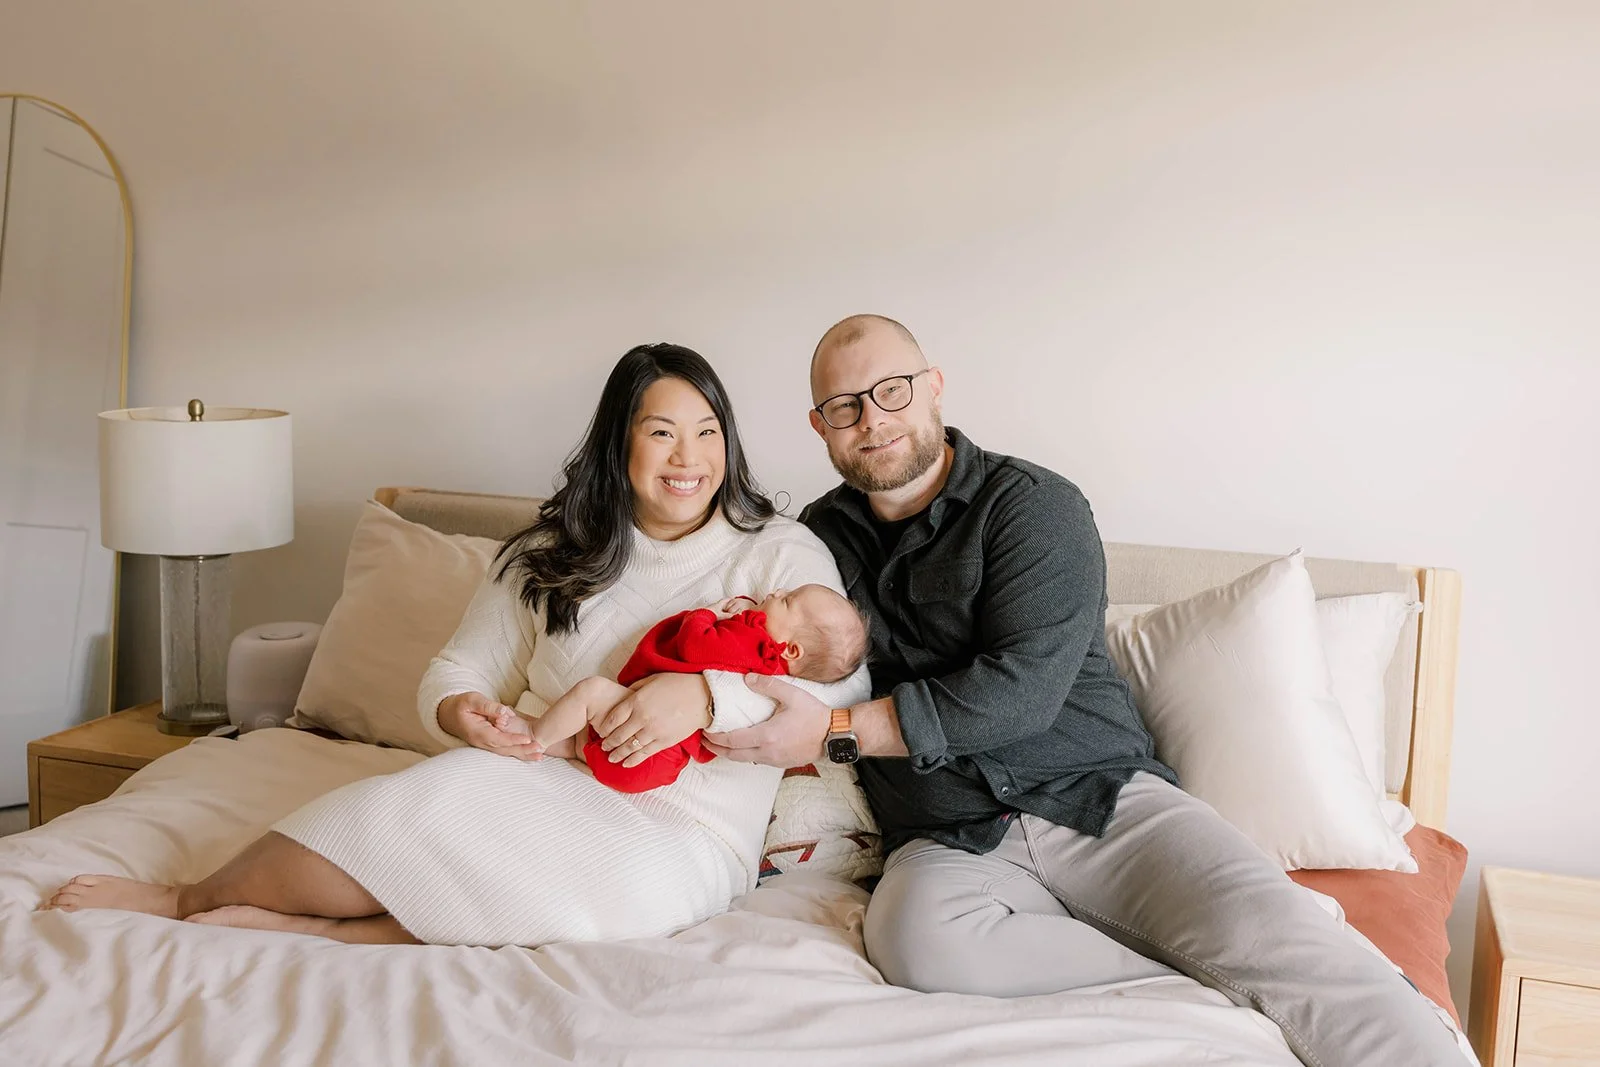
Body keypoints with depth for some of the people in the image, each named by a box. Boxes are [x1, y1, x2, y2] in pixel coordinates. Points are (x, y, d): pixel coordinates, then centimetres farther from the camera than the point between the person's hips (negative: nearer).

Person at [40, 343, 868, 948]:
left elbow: (839, 681, -13)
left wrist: (703, 691, -28)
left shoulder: (781, 553, -1)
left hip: (681, 833, -4)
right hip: (550, 795, 4)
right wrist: (459, 711, -13)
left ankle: (189, 903, -10)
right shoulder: (550, 557, 11)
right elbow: (459, 671, 12)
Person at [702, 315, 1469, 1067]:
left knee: (1273, 933, -27)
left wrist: (835, 731, -13)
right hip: (950, 843, 2)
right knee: (912, 935, -34)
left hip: (1098, 799, -1)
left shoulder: (1033, 504, 0)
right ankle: (1206, 968, -23)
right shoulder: (819, 538, 15)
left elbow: (1023, 690, -13)